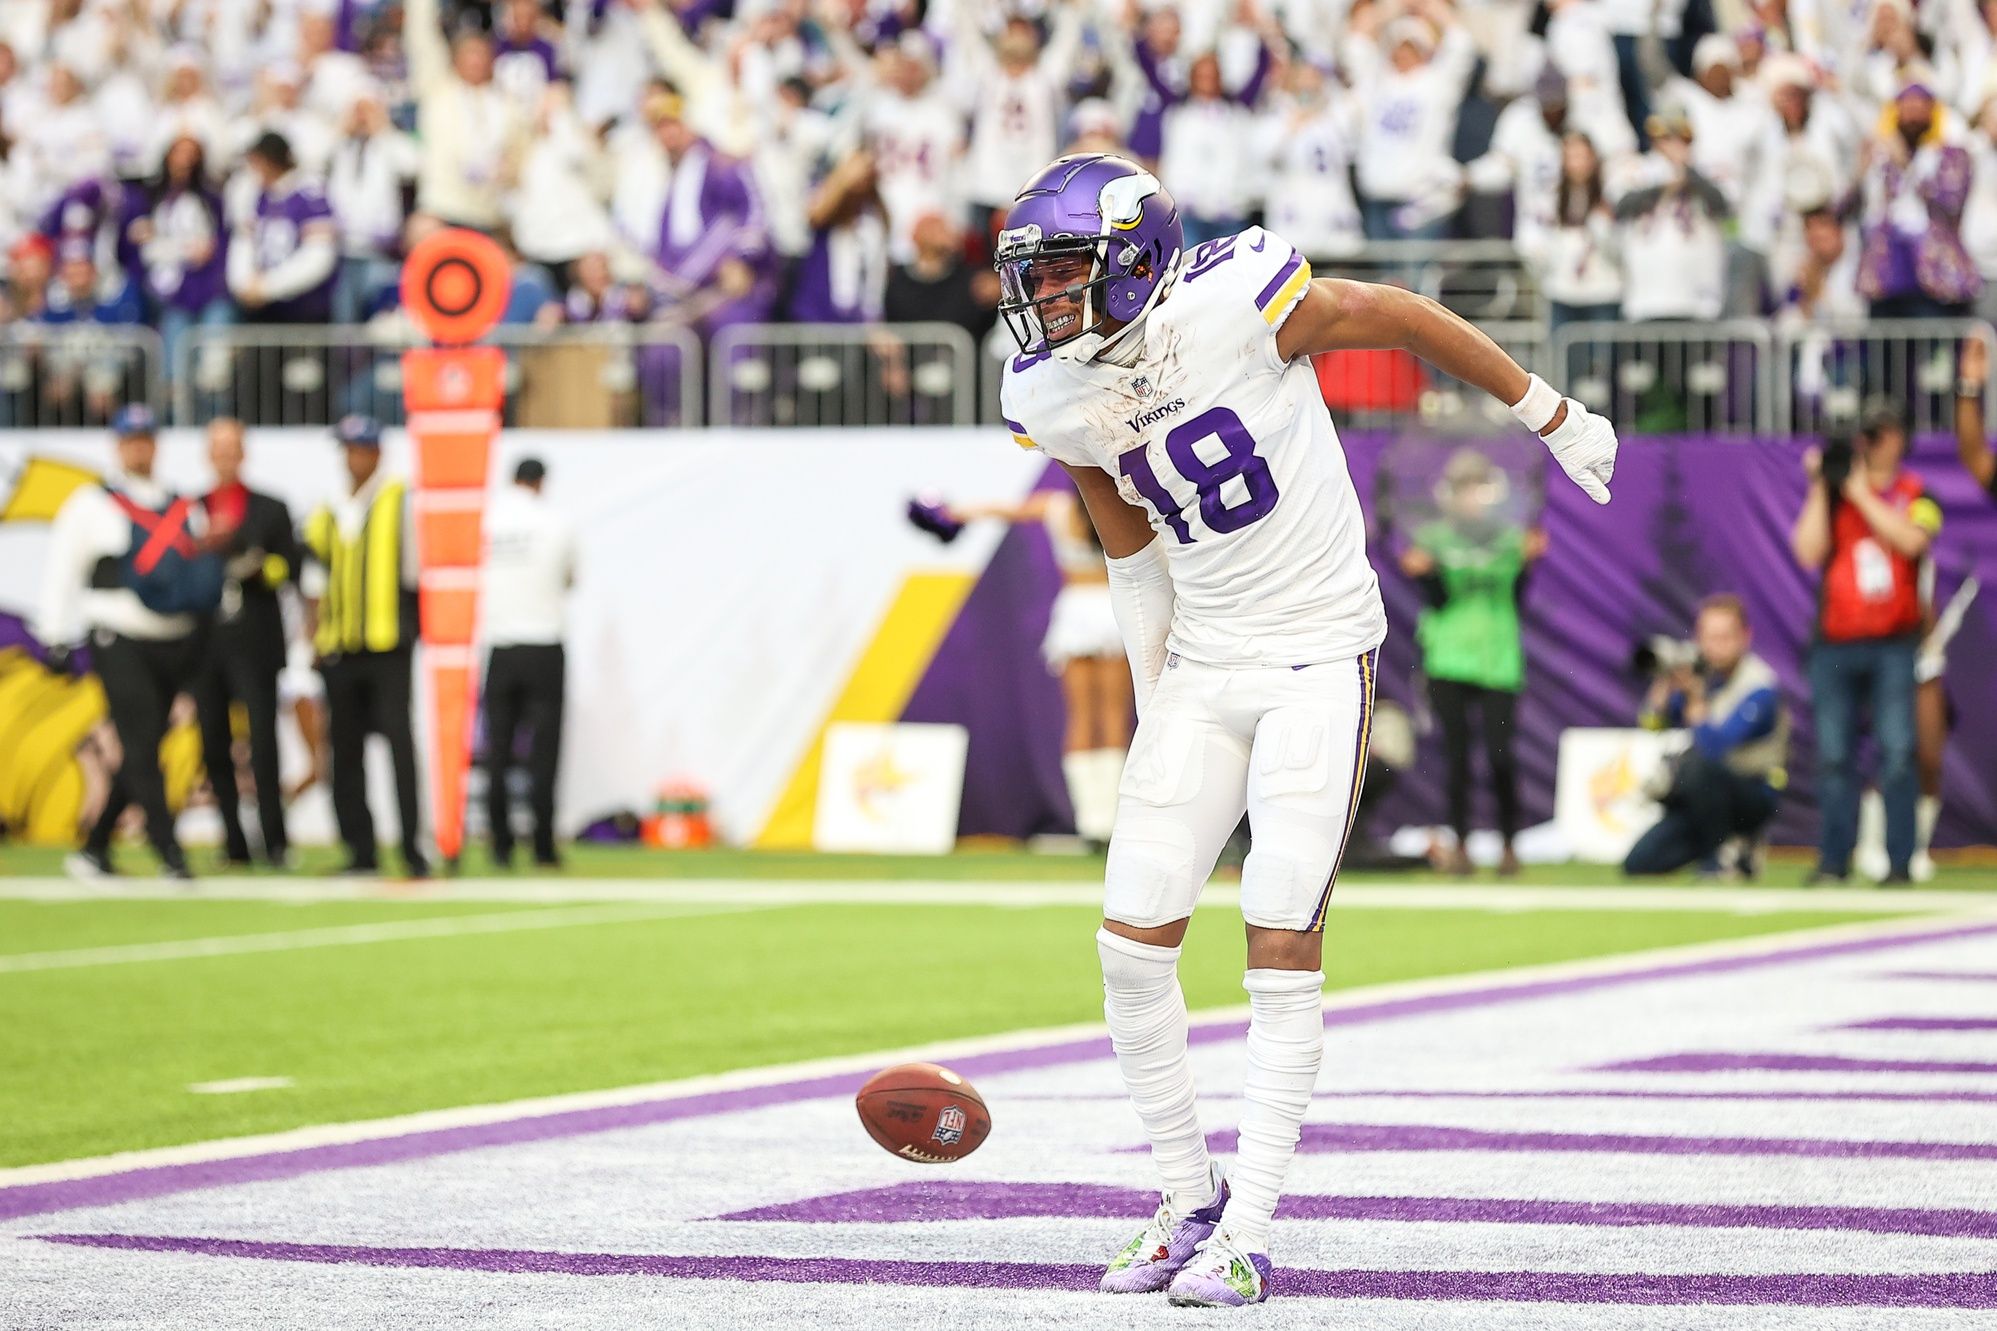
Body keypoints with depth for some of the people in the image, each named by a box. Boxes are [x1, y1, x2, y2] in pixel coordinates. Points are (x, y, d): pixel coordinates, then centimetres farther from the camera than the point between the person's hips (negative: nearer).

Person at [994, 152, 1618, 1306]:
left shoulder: (1230, 302, -21)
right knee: (1135, 940, -2)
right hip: (1205, 664, 5)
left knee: (1283, 943, -8)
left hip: (1319, 657, -5)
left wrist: (1556, 421, 2)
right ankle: (1189, 1196, 17)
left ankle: (1250, 1233, -3)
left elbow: (1406, 319, -7)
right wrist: (1154, 697, 16)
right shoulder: (1053, 399, -4)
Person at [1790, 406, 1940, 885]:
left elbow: (1910, 540, -12)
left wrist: (1860, 493, -7)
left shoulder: (1915, 495, 8)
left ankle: (1900, 861, -6)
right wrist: (1820, 489, -2)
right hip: (1835, 643, 2)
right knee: (1834, 757, 0)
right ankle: (1833, 860, 4)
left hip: (1894, 643, -2)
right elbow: (1809, 553, -1)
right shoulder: (1830, 497, 13)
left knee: (1897, 754, -8)